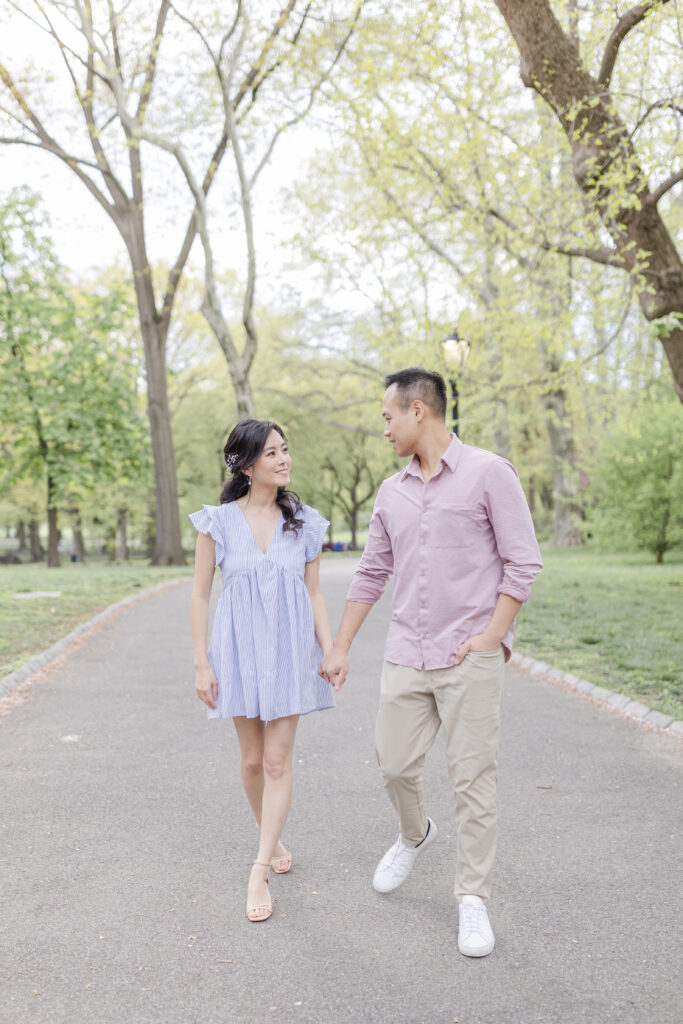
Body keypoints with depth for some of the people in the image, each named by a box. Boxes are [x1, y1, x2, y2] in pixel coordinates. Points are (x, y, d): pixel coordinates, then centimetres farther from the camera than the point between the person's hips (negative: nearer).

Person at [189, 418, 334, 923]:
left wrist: (330, 649, -2)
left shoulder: (304, 521, 2)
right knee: (252, 758, 11)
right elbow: (200, 595, 0)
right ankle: (270, 839, 36)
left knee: (278, 761, -3)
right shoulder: (219, 521, -3)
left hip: (290, 648, 0)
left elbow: (314, 593, 7)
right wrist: (202, 663, -5)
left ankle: (260, 872, 4)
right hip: (240, 646, 0)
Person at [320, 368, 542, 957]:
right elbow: (371, 575, 17)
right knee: (395, 765, 11)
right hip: (405, 656, 5)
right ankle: (415, 836, 42)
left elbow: (523, 562, -7)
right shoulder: (392, 492, 11)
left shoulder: (488, 473, -5)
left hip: (470, 659, -5)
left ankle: (474, 899, 15)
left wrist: (490, 637, -13)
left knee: (473, 779, 0)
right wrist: (341, 648, 15)